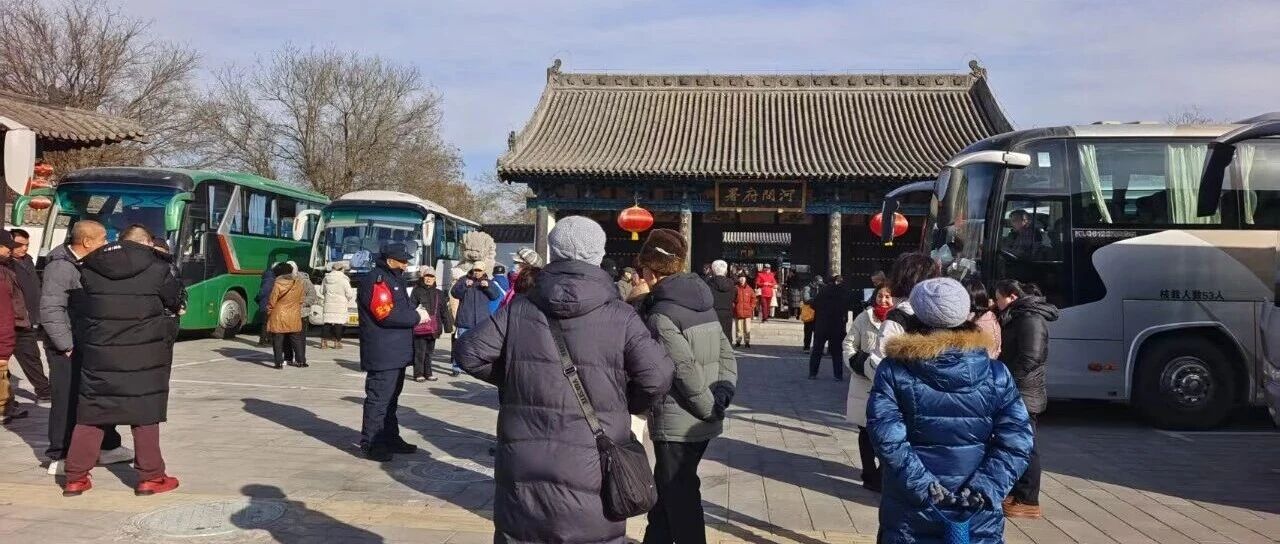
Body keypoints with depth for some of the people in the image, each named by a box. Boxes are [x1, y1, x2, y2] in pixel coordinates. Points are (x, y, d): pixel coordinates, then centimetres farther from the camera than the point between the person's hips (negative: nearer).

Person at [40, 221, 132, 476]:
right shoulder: (61, 267, -17)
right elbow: (50, 311, -22)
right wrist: (67, 346, -20)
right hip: (68, 349, -9)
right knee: (68, 401, -2)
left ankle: (107, 447, 25)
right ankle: (60, 458, 8)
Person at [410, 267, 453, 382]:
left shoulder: (439, 294, 14)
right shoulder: (417, 291, 0)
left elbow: (444, 311, 13)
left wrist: (448, 326, 8)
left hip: (433, 328, 5)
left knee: (429, 351, 12)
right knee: (420, 351, -4)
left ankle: (427, 373, 20)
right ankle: (418, 374, 4)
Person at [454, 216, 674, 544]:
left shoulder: (519, 309, 1)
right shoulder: (619, 316, -6)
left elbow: (470, 353, 0)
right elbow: (657, 375, -11)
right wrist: (626, 404, 8)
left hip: (523, 466, 2)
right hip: (590, 470, -2)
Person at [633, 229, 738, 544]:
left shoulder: (660, 314, -17)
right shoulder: (702, 303, 9)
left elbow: (686, 370, -24)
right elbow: (726, 354, 7)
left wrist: (710, 409, -15)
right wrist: (723, 393, -3)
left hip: (677, 423, -8)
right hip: (702, 421, 8)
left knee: (679, 498, 4)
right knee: (667, 489, 22)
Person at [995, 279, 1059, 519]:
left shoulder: (1030, 319, -16)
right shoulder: (1018, 317, 16)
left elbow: (1029, 358, -24)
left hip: (1024, 395, -10)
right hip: (1017, 394, 10)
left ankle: (1028, 502, 3)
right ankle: (1017, 492, 27)